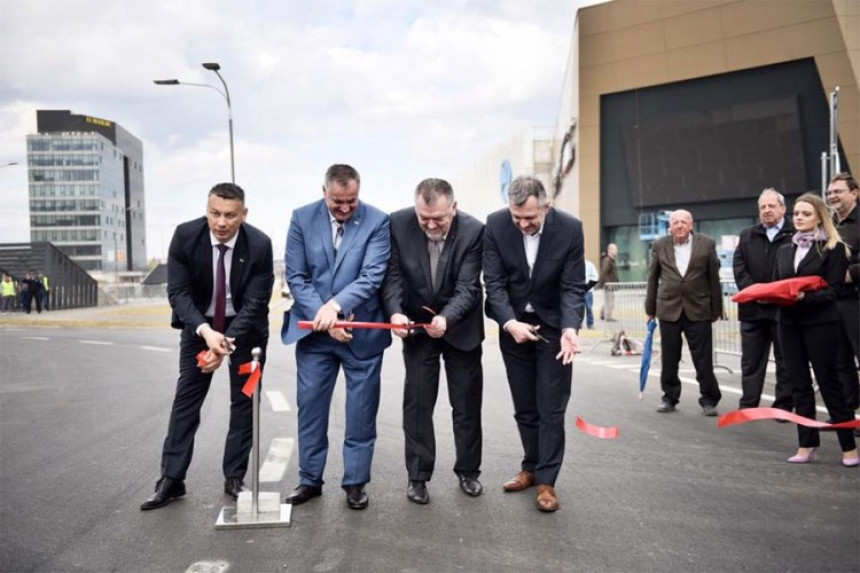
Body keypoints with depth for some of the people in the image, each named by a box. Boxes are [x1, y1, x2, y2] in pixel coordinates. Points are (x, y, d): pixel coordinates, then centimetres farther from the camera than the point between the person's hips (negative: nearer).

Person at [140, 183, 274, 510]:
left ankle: (234, 478, 14)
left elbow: (255, 303, -22)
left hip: (245, 327, -1)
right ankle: (171, 480, 9)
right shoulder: (185, 236, -20)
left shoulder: (259, 245, -23)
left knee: (243, 401, 3)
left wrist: (228, 342, -32)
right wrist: (206, 331, -34)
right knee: (186, 398, 2)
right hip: (198, 325, 1)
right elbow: (178, 291, -19)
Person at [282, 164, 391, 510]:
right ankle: (310, 479, 25)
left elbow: (372, 275, -16)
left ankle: (355, 482, 23)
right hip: (314, 330, 2)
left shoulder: (377, 222, -8)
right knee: (310, 406, 9)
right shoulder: (302, 218, -1)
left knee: (361, 412, 7)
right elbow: (295, 276, -4)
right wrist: (325, 318, -14)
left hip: (361, 331, -1)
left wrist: (336, 305, -30)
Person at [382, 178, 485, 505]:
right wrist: (395, 312, -30)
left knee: (467, 403, 10)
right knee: (417, 402, 3)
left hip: (461, 328, 0)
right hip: (416, 325, 1)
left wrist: (446, 318, -40)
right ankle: (417, 475, 17)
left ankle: (468, 471, 28)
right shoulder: (399, 224, -16)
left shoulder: (473, 231, -21)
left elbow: (467, 288, -23)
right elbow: (393, 275, -12)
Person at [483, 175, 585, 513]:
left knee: (551, 408, 0)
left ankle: (546, 480, 11)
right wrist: (509, 322, -29)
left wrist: (569, 328, -31)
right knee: (524, 407, 12)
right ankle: (531, 467, 29)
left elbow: (573, 286, -14)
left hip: (553, 324, -2)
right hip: (513, 324, 2)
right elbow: (494, 281, -14)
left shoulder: (569, 228, -17)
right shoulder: (495, 225, -15)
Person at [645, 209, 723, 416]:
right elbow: (653, 278, 8)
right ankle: (670, 397, 21)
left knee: (703, 358, 2)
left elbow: (714, 278, 2)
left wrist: (716, 310, 2)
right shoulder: (659, 246, 4)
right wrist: (650, 308, 7)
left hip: (698, 309, -1)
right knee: (669, 358, 8)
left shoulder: (706, 244, 0)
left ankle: (709, 399, 14)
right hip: (668, 308, 1)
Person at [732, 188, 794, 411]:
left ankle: (784, 405, 14)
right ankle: (747, 406, 13)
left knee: (785, 359, 6)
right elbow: (739, 267, 4)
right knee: (751, 360, 7)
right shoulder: (747, 236, 14)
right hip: (752, 307, 3)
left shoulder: (795, 234, 1)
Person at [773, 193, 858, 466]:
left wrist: (804, 298, -25)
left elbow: (832, 289, -10)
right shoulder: (784, 250, 14)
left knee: (828, 382, -2)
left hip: (820, 323, -5)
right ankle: (807, 445, 14)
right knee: (799, 384, 7)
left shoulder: (833, 248, -3)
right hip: (789, 323, 5)